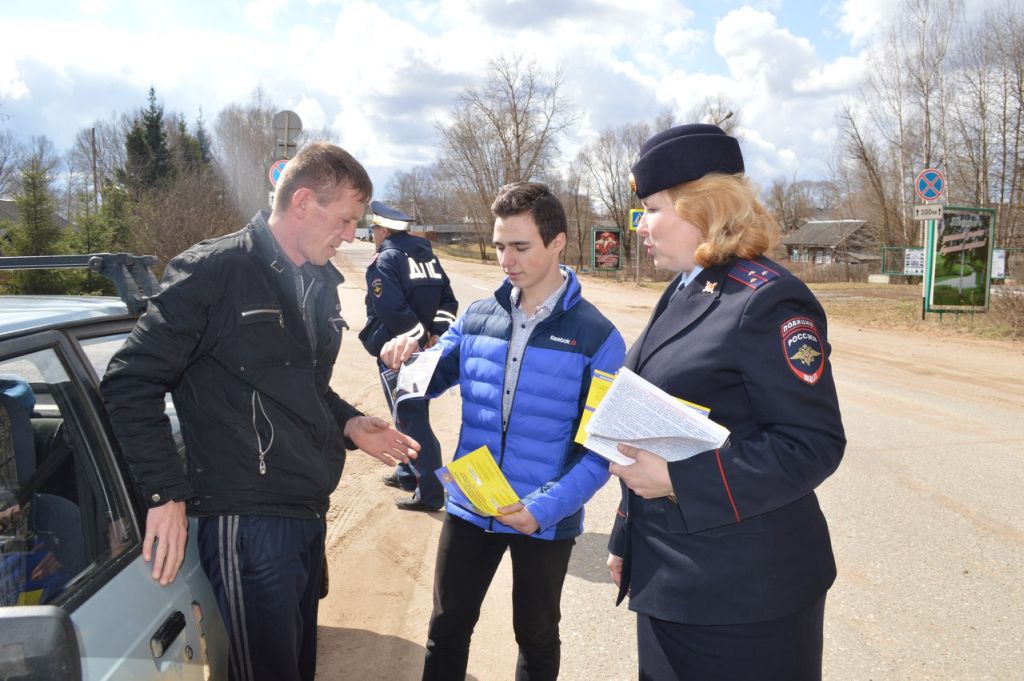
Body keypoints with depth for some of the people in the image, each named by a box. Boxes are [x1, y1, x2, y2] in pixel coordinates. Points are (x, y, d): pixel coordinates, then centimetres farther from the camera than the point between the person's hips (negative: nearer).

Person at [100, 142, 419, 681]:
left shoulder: (321, 283, 13)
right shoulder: (214, 272, -13)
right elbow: (131, 384, -13)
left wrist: (348, 424, 6)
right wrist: (165, 494, -16)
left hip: (309, 512, 8)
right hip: (245, 521, -8)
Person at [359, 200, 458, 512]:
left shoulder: (385, 261, -11)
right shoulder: (427, 255, 13)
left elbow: (393, 310, -24)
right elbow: (448, 301, 10)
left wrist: (421, 338, -16)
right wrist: (436, 335, 1)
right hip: (425, 354, 8)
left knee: (412, 420, -5)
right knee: (411, 413, 22)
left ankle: (430, 493, -3)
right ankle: (408, 474, 36)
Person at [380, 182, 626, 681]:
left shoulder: (597, 336, -12)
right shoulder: (476, 317, -1)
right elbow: (429, 381, 9)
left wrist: (548, 506, -22)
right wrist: (405, 359, -13)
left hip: (548, 520, -2)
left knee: (536, 638, 20)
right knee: (447, 628, 18)